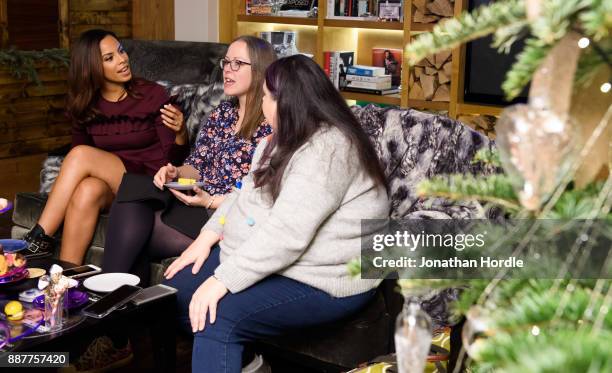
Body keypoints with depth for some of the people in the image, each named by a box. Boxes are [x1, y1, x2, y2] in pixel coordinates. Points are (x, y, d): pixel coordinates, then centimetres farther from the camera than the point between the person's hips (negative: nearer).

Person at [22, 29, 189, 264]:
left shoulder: (152, 95, -5)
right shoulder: (84, 106, 5)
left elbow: (172, 160, -5)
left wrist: (180, 133, -27)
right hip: (109, 184, 3)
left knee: (82, 155, -25)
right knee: (89, 190, -34)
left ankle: (40, 237, -21)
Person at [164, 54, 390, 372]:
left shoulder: (327, 149, -22)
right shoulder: (286, 138, 11)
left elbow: (287, 233, -30)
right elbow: (245, 193, 15)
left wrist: (224, 279, -28)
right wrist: (206, 238, 2)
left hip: (322, 279, -10)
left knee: (216, 316, -27)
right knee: (176, 287, 4)